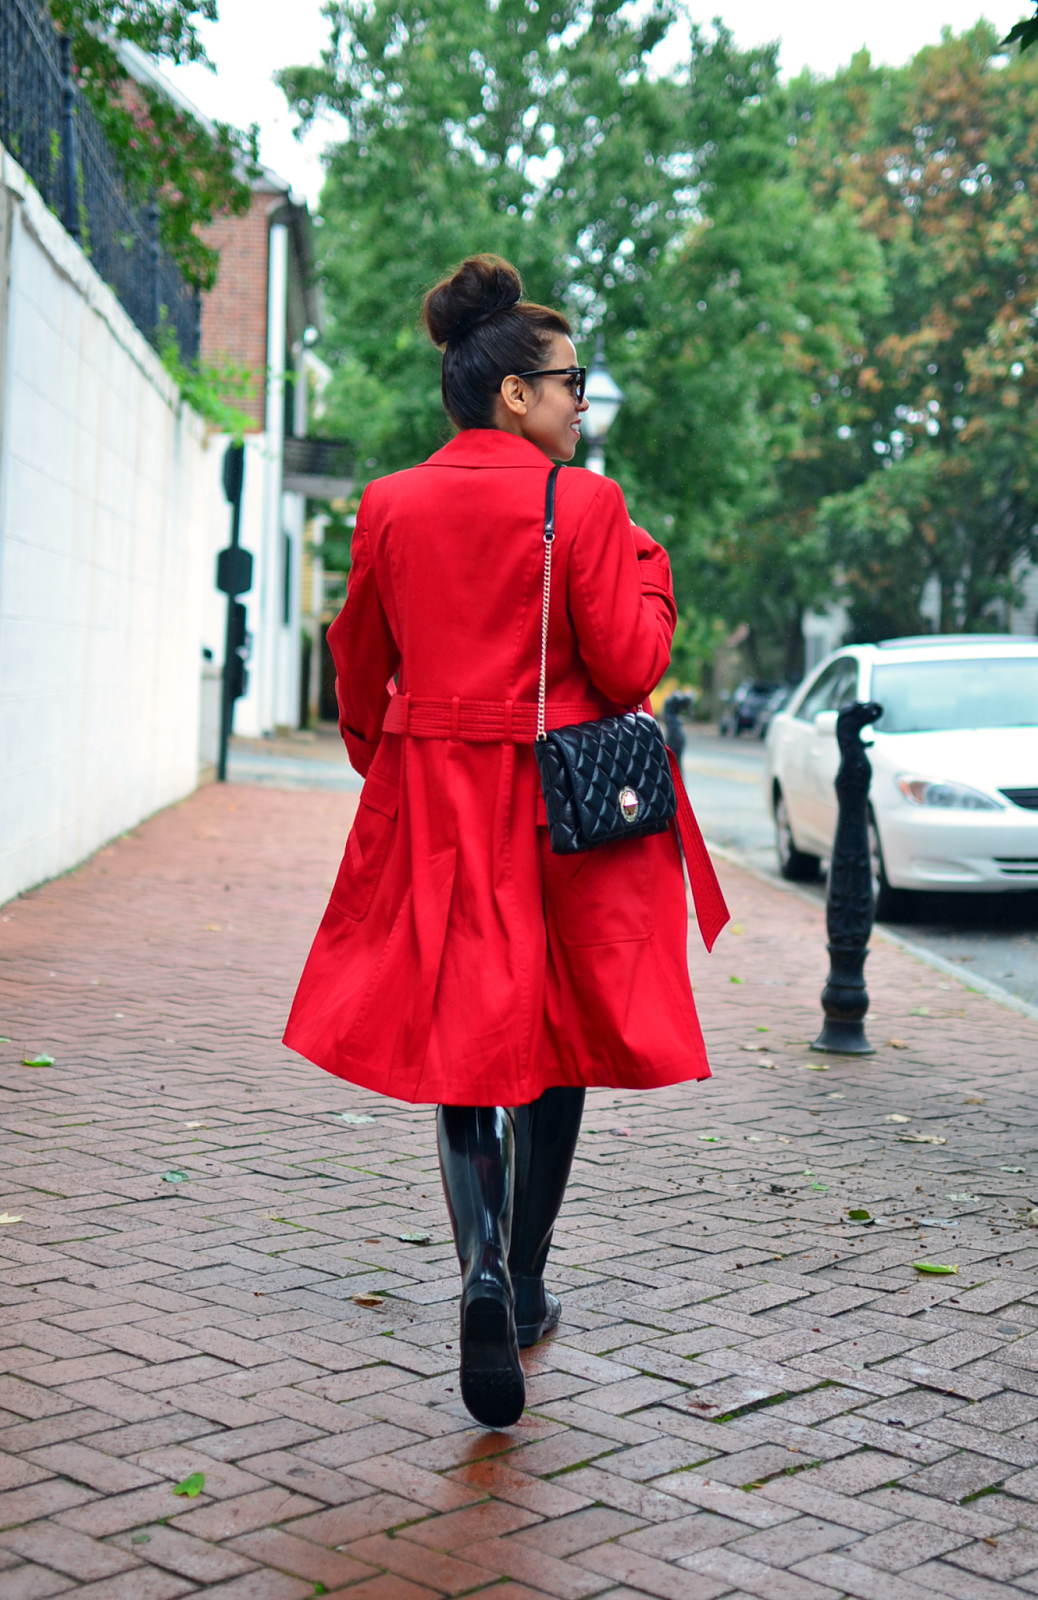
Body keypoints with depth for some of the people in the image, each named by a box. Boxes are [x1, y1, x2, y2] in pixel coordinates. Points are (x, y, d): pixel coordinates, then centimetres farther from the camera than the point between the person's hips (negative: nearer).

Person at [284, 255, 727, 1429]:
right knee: (554, 1040, 12)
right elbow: (627, 670, -10)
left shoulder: (389, 507, 4)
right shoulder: (584, 507, -9)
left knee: (459, 1034, 11)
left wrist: (383, 767, 26)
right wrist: (650, 571, 6)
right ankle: (522, 1291, 19)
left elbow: (360, 671, 11)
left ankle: (487, 1272, -10)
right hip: (563, 802, -3)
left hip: (429, 803, 3)